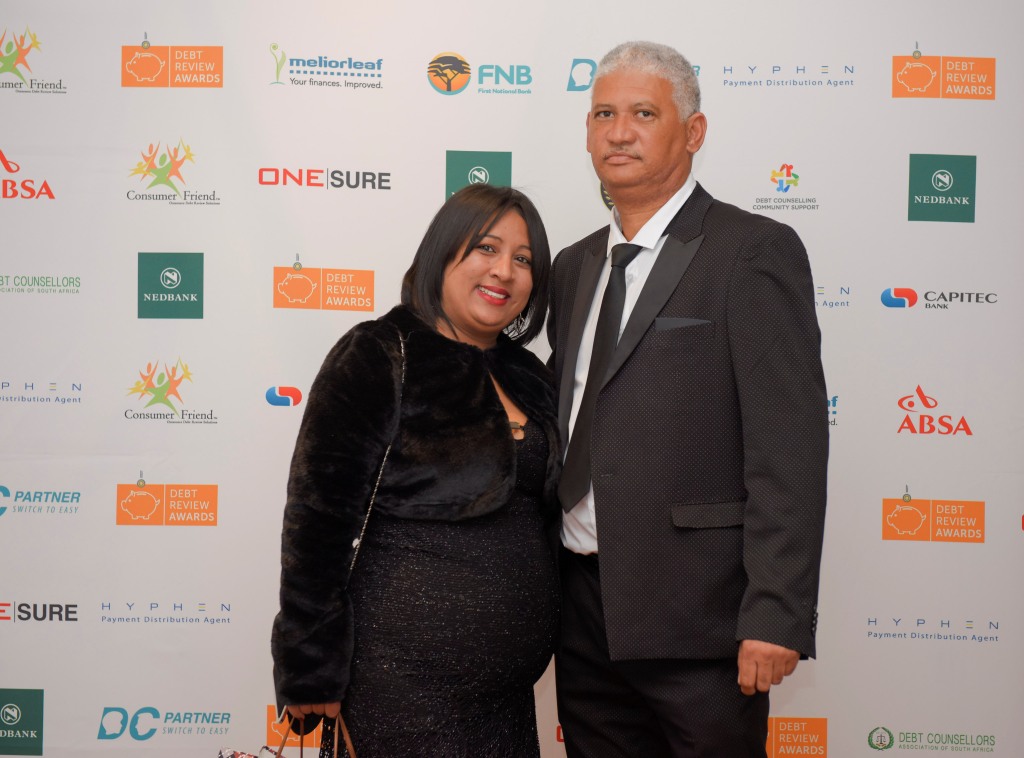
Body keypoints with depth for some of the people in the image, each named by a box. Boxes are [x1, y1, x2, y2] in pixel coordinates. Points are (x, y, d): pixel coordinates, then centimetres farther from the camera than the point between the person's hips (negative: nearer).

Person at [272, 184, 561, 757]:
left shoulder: (528, 377, 11)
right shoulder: (379, 359, -10)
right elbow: (319, 516, -14)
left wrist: (545, 637, 18)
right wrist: (313, 673, -14)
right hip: (407, 680, -7)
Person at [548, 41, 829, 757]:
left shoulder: (756, 251, -7)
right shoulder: (574, 267, 15)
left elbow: (789, 445, -14)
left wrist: (776, 615, -20)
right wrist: (549, 583, 12)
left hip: (693, 615, -6)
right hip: (584, 609, 7)